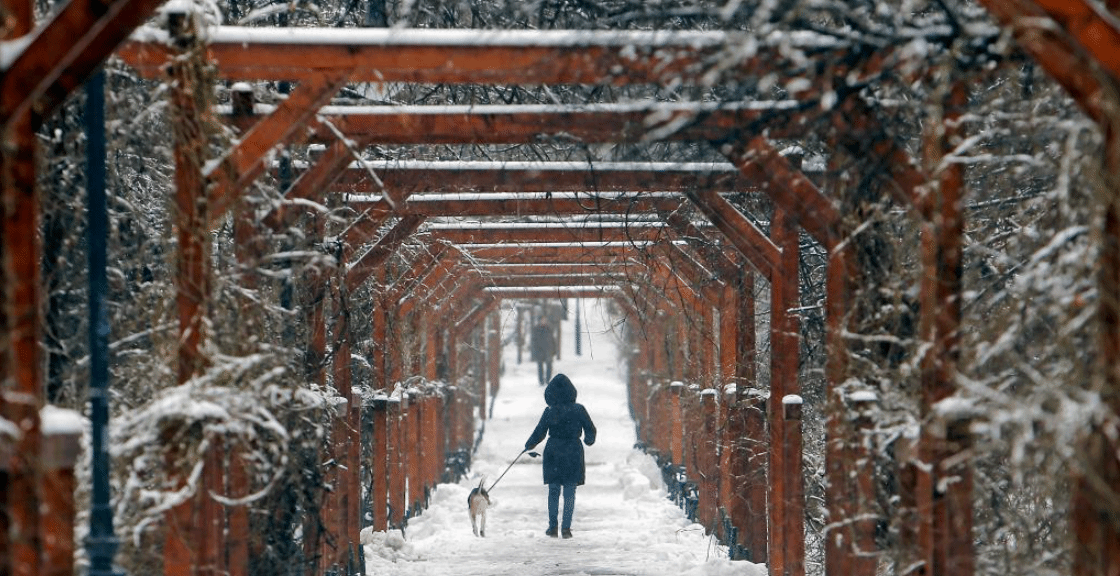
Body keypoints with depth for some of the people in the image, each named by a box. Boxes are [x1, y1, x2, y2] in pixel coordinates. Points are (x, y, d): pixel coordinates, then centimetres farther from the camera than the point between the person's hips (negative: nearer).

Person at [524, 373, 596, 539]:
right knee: (570, 493, 5)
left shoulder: (549, 412, -8)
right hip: (573, 454, 0)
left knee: (553, 492, 10)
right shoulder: (578, 410, -6)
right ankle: (566, 527, -1)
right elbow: (590, 429, 4)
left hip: (553, 452, 0)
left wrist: (529, 445, 16)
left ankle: (553, 527, 11)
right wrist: (589, 440, 26)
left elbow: (539, 433, -2)